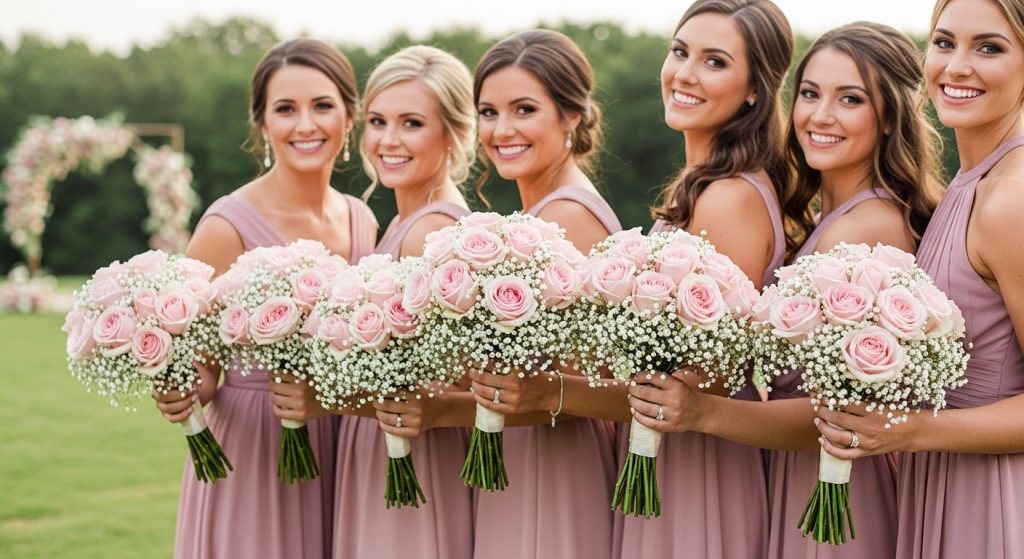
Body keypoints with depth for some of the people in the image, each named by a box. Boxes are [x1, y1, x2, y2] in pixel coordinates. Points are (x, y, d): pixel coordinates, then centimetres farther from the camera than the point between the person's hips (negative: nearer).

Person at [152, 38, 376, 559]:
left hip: (340, 459, 5)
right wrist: (180, 395, -29)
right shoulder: (228, 227, -13)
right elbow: (198, 372, -9)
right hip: (251, 458, -5)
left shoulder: (362, 220, 4)